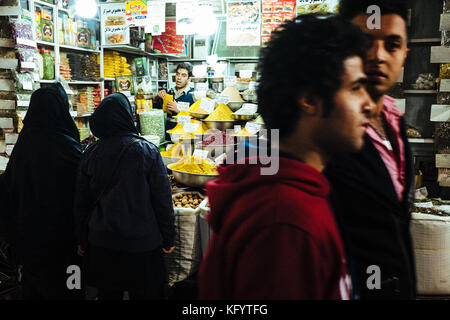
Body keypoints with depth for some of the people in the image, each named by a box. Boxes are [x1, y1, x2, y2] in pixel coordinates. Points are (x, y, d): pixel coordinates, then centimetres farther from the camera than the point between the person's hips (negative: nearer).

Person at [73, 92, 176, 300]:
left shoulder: (91, 154, -3)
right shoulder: (147, 151, -13)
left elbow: (81, 203, 4)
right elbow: (163, 200, -10)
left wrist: (82, 240, 17)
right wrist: (168, 239, 1)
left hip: (101, 243, 3)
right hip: (142, 244, -3)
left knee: (108, 293, 18)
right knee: (146, 294, 12)